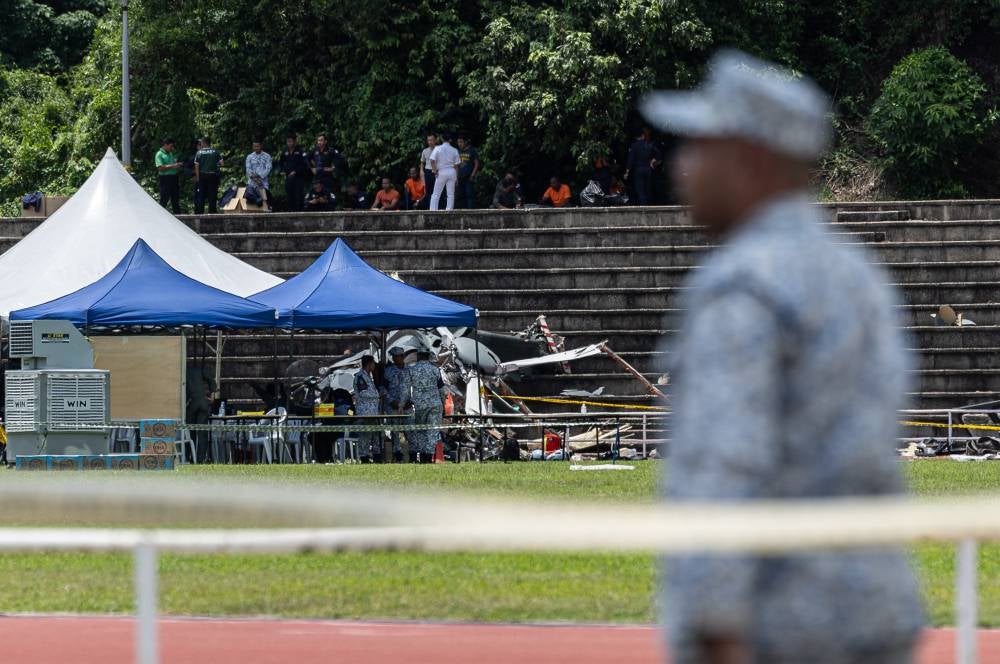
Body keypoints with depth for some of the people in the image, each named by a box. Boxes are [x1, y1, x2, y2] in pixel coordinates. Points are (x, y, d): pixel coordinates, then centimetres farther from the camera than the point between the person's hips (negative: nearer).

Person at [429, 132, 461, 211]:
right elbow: (456, 165, 6)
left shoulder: (438, 149, -4)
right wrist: (456, 176, 11)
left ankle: (433, 210, -6)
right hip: (452, 172, 2)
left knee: (436, 194, 2)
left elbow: (432, 161, -12)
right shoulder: (454, 150, 4)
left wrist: (435, 171, -6)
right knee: (451, 194, 6)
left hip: (441, 172, -2)